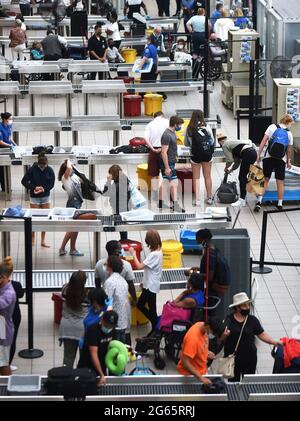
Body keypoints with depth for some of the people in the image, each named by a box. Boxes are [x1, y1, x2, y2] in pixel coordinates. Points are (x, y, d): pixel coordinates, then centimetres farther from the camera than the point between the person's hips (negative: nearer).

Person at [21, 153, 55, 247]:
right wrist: (33, 188, -19)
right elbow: (24, 181, -7)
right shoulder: (32, 170, -12)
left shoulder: (49, 170, -7)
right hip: (34, 198, -2)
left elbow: (52, 183, -3)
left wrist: (44, 189, -19)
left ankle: (43, 241, 14)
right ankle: (32, 240, 15)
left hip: (45, 197, 2)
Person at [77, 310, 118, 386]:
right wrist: (101, 375, -37)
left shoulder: (111, 331, -1)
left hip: (101, 369, 6)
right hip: (86, 368, -6)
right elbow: (94, 355, -30)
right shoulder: (93, 331, -23)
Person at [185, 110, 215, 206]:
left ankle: (197, 199, 0)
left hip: (195, 154, -1)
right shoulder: (206, 127, -6)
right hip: (207, 154, 1)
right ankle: (209, 198, 19)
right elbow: (212, 140, 5)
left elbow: (186, 143, 4)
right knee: (207, 177, 13)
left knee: (196, 178, 7)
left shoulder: (189, 128, -5)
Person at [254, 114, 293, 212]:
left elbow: (263, 141, -5)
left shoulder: (272, 127, -1)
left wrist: (258, 154, -2)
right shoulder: (289, 133, 2)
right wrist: (288, 161, 22)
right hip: (281, 160, 0)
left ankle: (259, 201, -4)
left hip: (269, 157, 0)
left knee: (265, 179, 7)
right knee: (280, 182, 9)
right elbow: (289, 150, 9)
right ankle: (280, 204, 14)